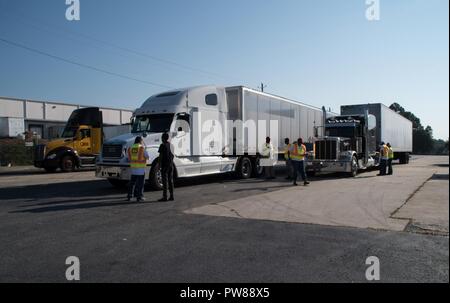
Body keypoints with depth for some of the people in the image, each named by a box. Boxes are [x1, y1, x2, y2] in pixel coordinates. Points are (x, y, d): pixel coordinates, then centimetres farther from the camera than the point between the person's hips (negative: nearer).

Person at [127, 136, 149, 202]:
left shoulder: (131, 148, 8)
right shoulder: (142, 148, -8)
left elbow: (129, 159, 15)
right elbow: (147, 157, 0)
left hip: (133, 168, 5)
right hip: (141, 168, -5)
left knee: (132, 183, 13)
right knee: (140, 183, 1)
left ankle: (129, 196, 14)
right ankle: (139, 197, 2)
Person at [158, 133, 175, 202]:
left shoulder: (163, 145, -11)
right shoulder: (171, 145, 11)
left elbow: (161, 156, -14)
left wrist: (159, 165, -10)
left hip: (165, 165, -7)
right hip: (170, 165, 7)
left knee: (165, 181, -4)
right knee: (170, 180, 10)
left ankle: (165, 197, -3)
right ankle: (171, 196, 13)